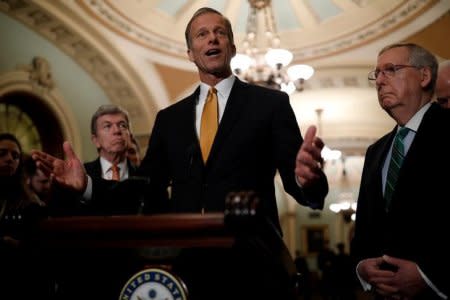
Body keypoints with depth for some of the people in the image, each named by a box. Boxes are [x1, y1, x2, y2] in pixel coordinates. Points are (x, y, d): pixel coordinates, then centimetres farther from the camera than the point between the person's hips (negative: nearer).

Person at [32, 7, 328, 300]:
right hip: (186, 266, 3)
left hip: (253, 266, -2)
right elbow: (146, 190, 11)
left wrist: (305, 178, -28)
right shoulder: (169, 118, 14)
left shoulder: (271, 102, 5)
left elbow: (293, 177, -5)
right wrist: (87, 185, -4)